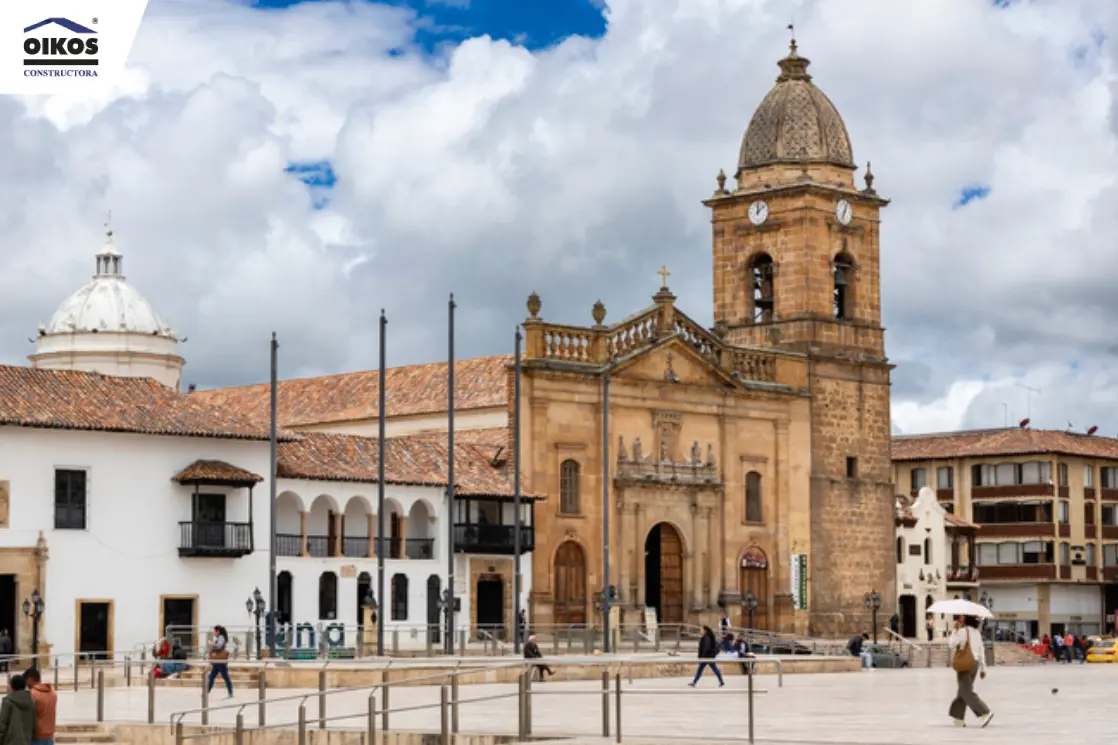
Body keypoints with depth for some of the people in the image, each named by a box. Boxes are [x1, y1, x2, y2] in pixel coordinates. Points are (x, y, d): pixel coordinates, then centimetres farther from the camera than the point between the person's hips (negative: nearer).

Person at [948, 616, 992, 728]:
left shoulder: (963, 631, -13)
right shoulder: (976, 631, 12)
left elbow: (952, 644, -12)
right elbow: (981, 650, 14)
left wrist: (955, 630, -6)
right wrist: (983, 668, 18)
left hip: (965, 666, -8)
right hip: (975, 663, 8)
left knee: (966, 692, -6)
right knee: (963, 691, 14)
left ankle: (985, 712, -16)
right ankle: (959, 717, 16)